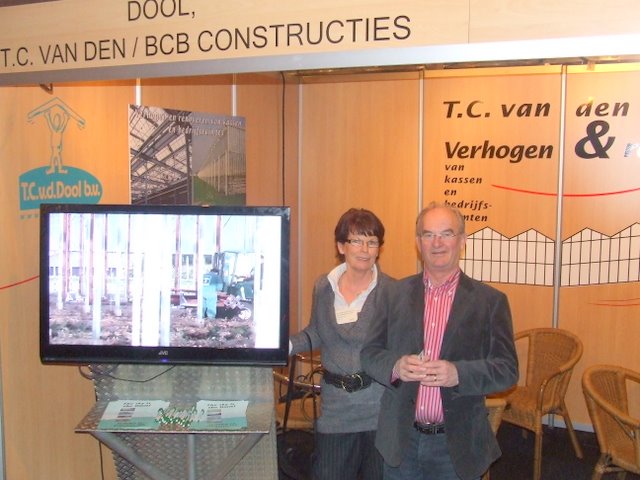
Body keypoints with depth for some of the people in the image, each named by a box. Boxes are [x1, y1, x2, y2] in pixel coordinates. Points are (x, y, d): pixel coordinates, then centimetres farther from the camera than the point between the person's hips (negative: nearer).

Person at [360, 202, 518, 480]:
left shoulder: (490, 301, -3)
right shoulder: (396, 294, 3)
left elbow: (507, 369, -6)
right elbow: (370, 353, 4)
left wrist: (458, 374, -23)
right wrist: (396, 366, -18)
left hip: (458, 445, -1)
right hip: (401, 441, 2)